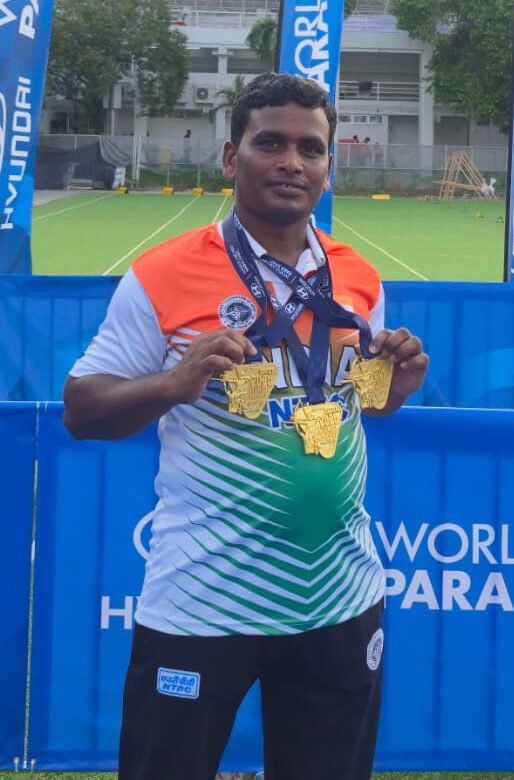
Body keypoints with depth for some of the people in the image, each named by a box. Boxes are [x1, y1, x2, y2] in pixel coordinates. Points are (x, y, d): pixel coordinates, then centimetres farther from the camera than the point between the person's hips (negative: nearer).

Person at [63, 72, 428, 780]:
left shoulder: (360, 279, 5)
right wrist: (173, 383, -22)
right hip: (200, 606, -4)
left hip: (342, 599, 4)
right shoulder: (162, 277, -9)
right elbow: (81, 410, -5)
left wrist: (396, 387, -4)